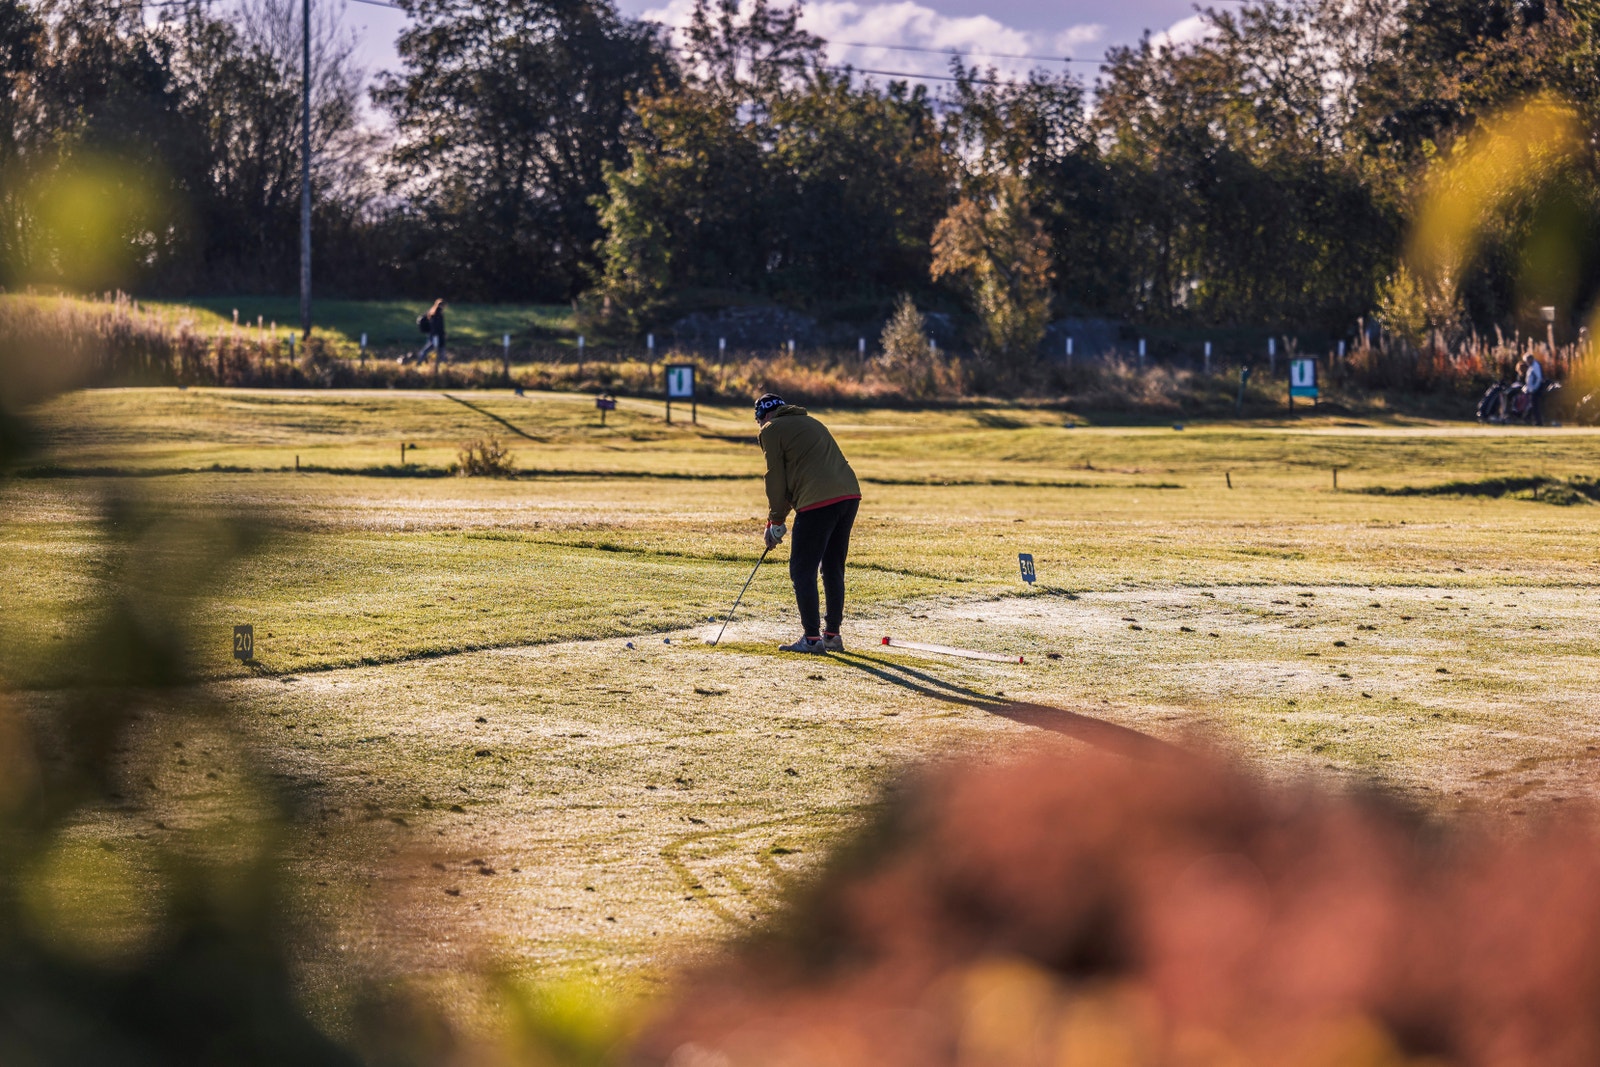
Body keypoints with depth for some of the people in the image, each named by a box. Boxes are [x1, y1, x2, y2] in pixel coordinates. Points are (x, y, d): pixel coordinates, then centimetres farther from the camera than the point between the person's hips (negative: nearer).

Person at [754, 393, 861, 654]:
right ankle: (832, 635, 22)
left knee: (803, 571, 0)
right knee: (833, 569, 17)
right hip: (850, 494, 8)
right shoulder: (810, 422, 29)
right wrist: (778, 517, 28)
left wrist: (776, 521, 12)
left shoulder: (771, 430, 5)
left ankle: (811, 638, -1)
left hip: (818, 503, -8)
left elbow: (776, 479, 2)